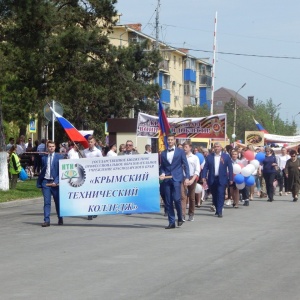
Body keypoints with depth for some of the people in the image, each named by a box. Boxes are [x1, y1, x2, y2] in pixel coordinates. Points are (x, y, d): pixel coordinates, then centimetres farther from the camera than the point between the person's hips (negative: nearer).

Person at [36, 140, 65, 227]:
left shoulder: (59, 157, 1)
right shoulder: (44, 158, 11)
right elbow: (42, 171, 16)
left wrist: (56, 181, -13)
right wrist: (39, 183, 7)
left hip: (55, 182, -2)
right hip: (45, 182, 2)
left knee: (58, 202, 8)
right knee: (46, 202, -2)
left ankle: (60, 219, 22)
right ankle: (46, 220, -3)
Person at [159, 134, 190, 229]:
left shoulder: (180, 152, 6)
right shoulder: (163, 153, 14)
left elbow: (185, 165, 4)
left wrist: (187, 177, -4)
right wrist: (162, 174, -3)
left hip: (176, 178, -3)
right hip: (166, 179, 3)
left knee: (176, 199, -15)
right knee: (168, 201, 0)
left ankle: (180, 218, 7)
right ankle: (171, 222, 5)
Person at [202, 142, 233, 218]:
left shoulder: (226, 156, 3)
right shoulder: (209, 157, 7)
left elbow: (230, 168, 2)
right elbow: (205, 167, 4)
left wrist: (230, 179, -3)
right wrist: (204, 177, -8)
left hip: (222, 179, -2)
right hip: (212, 179, 2)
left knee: (221, 195, -10)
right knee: (214, 195, 8)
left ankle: (219, 211, -10)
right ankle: (217, 209, 22)